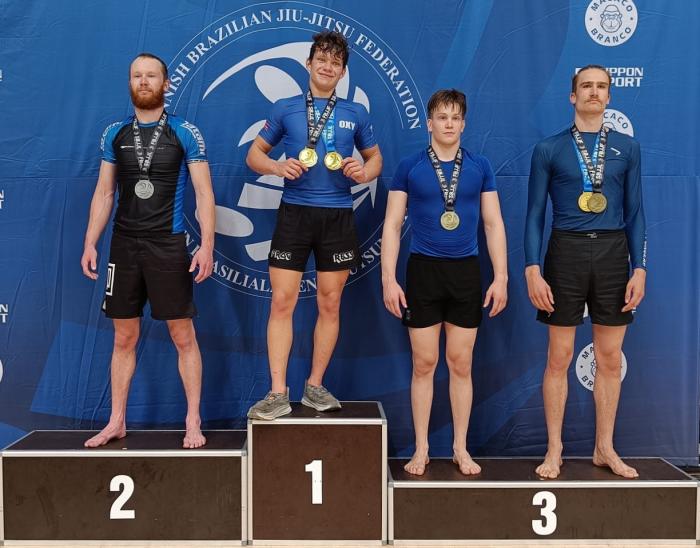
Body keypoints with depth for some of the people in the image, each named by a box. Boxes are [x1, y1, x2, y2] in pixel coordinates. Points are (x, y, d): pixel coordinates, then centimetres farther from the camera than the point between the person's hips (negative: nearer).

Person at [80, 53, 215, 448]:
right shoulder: (115, 134, 10)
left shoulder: (185, 133, -1)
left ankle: (193, 423, 12)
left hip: (168, 246, -3)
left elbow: (204, 192, -4)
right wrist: (90, 244, 6)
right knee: (124, 338, 10)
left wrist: (207, 245, -13)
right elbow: (104, 193, 12)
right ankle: (116, 423, 22)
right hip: (124, 245, 4)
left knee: (183, 336, 1)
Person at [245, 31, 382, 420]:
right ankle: (278, 393, 2)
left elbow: (375, 157, 18)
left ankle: (315, 386, 19)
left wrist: (364, 172, -5)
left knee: (330, 304, 5)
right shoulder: (285, 109, 7)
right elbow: (254, 154, 10)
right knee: (282, 302, -5)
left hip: (337, 216, 1)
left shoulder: (356, 114, 10)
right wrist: (277, 167, -11)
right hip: (294, 213, -1)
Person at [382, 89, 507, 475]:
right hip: (424, 270, -1)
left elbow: (494, 224, 6)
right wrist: (389, 279, -7)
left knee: (460, 363, 7)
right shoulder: (410, 167, 1)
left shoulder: (479, 167, 5)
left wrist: (501, 277, -1)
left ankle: (461, 449, 20)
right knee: (424, 363, 4)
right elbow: (392, 226, 0)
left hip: (466, 271, 1)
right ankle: (421, 450, 16)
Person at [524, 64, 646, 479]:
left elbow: (635, 212, 8)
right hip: (566, 252, -2)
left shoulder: (627, 148, 9)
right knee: (560, 357, 3)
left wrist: (639, 268, 0)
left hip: (613, 253, 2)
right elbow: (535, 214, 1)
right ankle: (555, 450, 16)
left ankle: (605, 448, 22)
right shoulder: (549, 150, 3)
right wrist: (532, 270, -9)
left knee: (610, 358, 7)